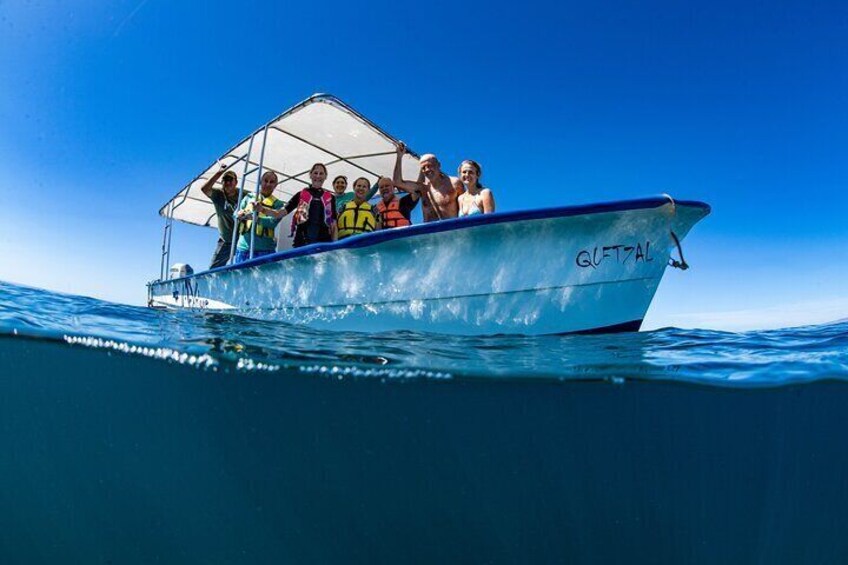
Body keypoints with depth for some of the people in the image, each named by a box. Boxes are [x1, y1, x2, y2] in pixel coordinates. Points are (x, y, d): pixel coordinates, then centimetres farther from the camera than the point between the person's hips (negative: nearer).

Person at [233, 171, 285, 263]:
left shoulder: (277, 203, 6)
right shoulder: (249, 197, 14)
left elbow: (273, 222, -11)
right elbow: (236, 214, 8)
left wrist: (255, 218, -24)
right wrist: (240, 215, -15)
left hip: (264, 250, -3)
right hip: (243, 247, 3)